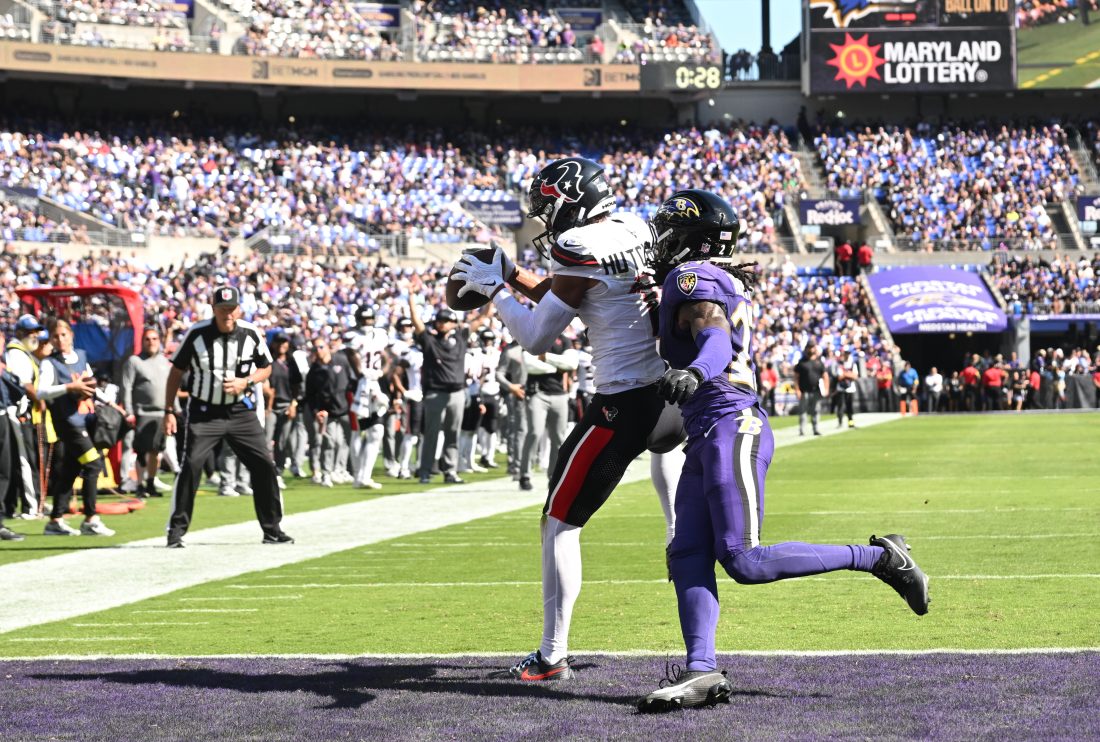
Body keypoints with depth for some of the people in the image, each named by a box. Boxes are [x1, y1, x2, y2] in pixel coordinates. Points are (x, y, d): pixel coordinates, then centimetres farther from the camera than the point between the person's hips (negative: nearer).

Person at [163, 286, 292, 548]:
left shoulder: (250, 334, -5)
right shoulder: (197, 333, -9)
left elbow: (266, 368, 9)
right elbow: (176, 372, 0)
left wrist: (245, 382, -12)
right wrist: (169, 411, -4)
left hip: (241, 413, 2)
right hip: (204, 413, -2)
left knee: (264, 465, -1)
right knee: (190, 466, -14)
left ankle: (272, 529, 13)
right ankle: (176, 530, -3)